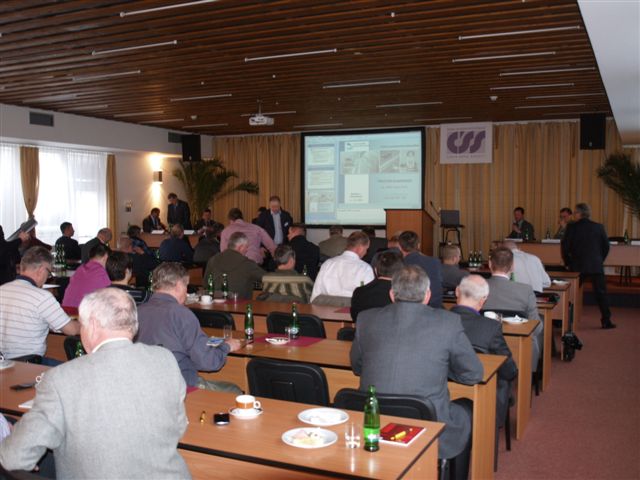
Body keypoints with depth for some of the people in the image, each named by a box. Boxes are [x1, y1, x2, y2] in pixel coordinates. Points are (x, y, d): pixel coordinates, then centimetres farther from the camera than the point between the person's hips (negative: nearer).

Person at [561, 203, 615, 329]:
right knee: (601, 293, 8)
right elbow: (606, 246, 6)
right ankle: (606, 321, 9)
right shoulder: (599, 227, 2)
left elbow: (564, 246, -5)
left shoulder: (571, 227, -5)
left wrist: (567, 262, 7)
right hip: (596, 266, 1)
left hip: (577, 266, -1)